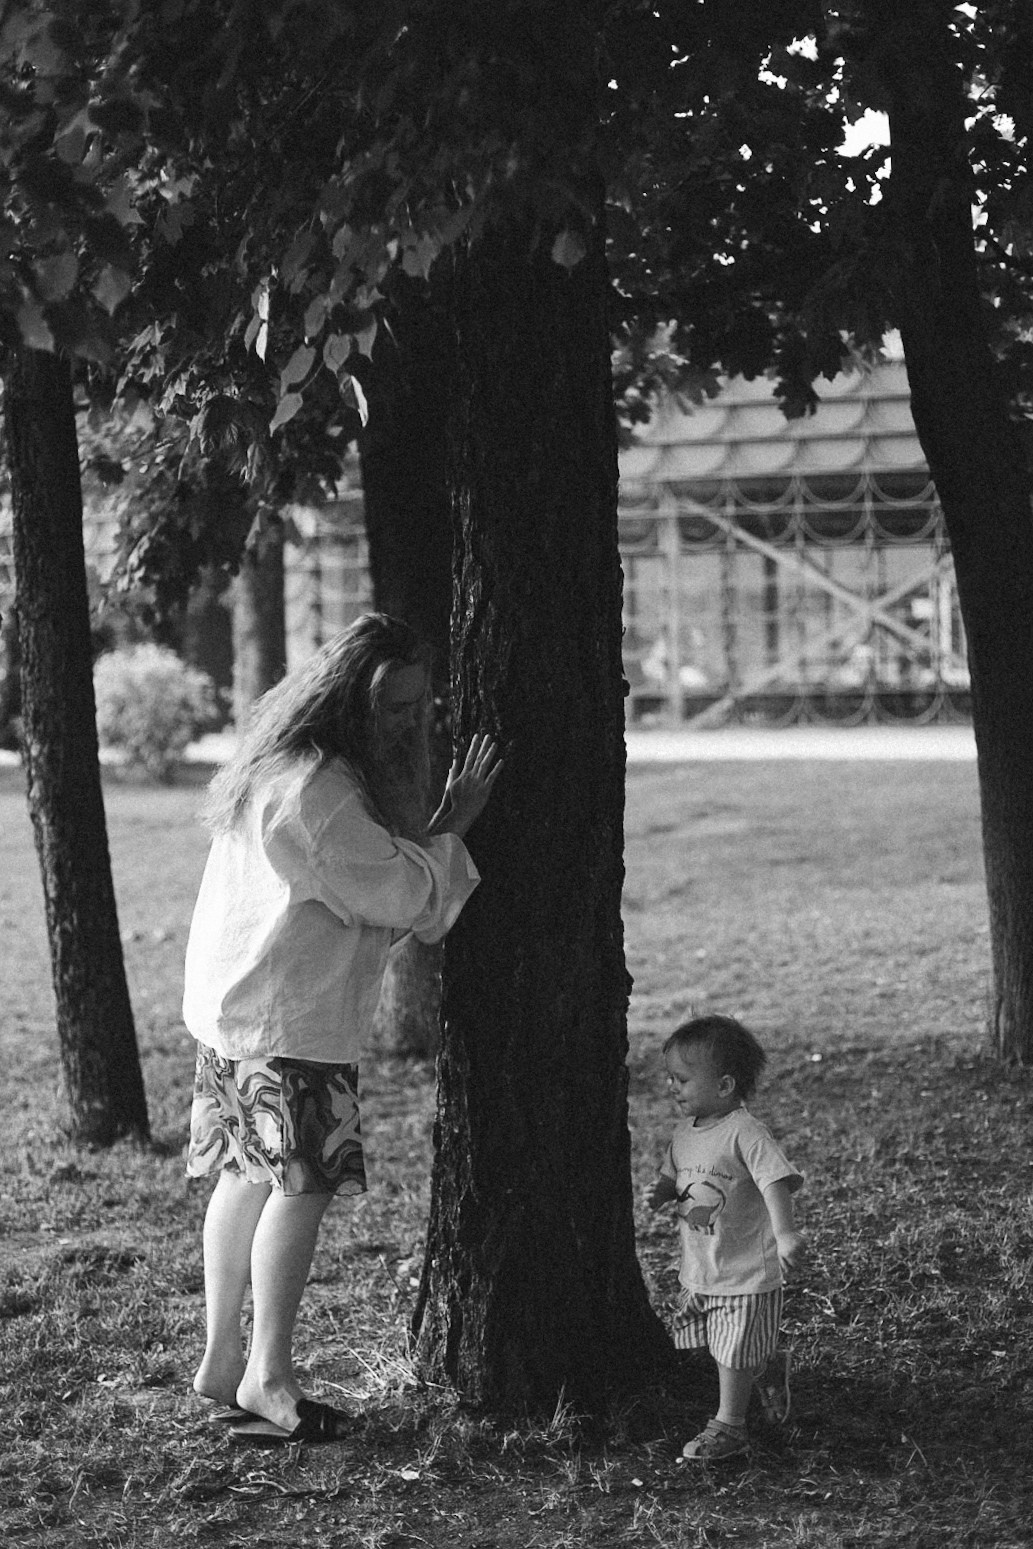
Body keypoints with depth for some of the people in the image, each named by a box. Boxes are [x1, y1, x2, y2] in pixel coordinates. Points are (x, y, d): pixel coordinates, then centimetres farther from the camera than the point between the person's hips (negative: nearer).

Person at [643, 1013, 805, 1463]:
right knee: (718, 1346, 17)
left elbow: (775, 1182, -28)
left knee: (734, 1353, 3)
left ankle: (728, 1426, 18)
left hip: (746, 1273, -8)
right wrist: (660, 1192, -6)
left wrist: (785, 1232, -42)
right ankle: (768, 1366, 42)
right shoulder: (684, 1132, 5)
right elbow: (673, 1175, 18)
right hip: (697, 1270, 8)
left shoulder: (745, 1133, -20)